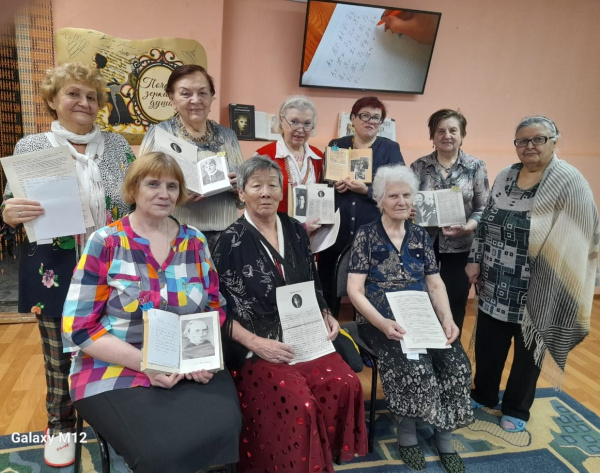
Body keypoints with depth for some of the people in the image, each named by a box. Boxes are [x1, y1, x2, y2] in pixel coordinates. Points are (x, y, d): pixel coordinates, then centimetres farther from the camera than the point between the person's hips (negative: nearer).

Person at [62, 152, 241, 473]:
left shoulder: (195, 242, 6)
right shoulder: (105, 243, -4)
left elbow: (216, 308, 11)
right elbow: (78, 326, -7)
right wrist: (145, 362, -18)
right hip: (116, 371, -3)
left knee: (222, 428, -22)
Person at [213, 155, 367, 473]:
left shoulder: (295, 231, 9)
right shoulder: (231, 241, -5)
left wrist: (325, 315, 2)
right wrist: (255, 342, -18)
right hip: (255, 346, -4)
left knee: (345, 384, -18)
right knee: (298, 403, -26)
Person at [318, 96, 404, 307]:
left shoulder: (390, 148, 4)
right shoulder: (335, 146, 10)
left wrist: (367, 190, -19)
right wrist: (332, 186, -12)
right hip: (335, 232, 2)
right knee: (327, 289, 6)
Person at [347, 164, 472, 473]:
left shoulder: (420, 236, 11)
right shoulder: (366, 236, -2)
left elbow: (435, 284, 11)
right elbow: (355, 290, -9)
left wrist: (447, 319, -8)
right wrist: (383, 323, -24)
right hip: (381, 320, -4)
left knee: (457, 364, -20)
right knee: (415, 366, -30)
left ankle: (443, 435, 3)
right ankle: (406, 432, -1)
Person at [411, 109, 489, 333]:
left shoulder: (476, 167, 0)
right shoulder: (418, 166, 4)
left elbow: (484, 209, -2)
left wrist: (467, 227, -21)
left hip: (459, 247, -1)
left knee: (454, 308, 10)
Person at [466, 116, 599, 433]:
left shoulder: (570, 182, -12)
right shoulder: (505, 177, 5)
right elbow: (485, 222, 10)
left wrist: (562, 286, -15)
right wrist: (475, 259, 4)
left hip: (537, 288, -4)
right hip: (496, 283, 5)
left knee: (528, 348, 13)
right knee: (488, 342, 14)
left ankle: (516, 409, 33)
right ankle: (484, 394, 38)